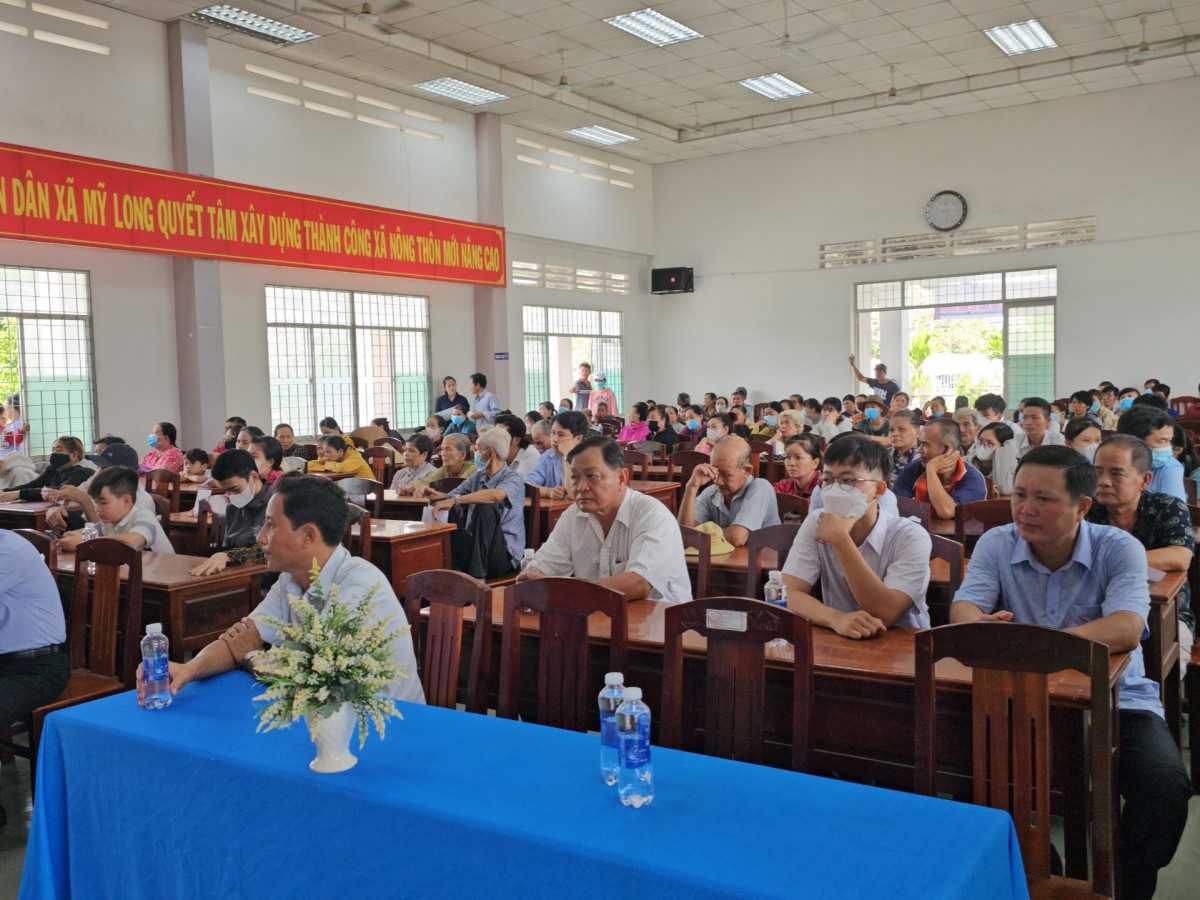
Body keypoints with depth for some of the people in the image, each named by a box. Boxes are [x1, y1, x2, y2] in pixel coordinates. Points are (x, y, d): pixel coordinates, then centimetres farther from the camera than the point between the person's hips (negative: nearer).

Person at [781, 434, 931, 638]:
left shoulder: (911, 537, -11)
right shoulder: (816, 523, -3)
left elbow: (886, 614, -21)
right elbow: (789, 594, -12)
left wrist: (841, 540, -26)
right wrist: (836, 619, -30)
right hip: (838, 641, 2)